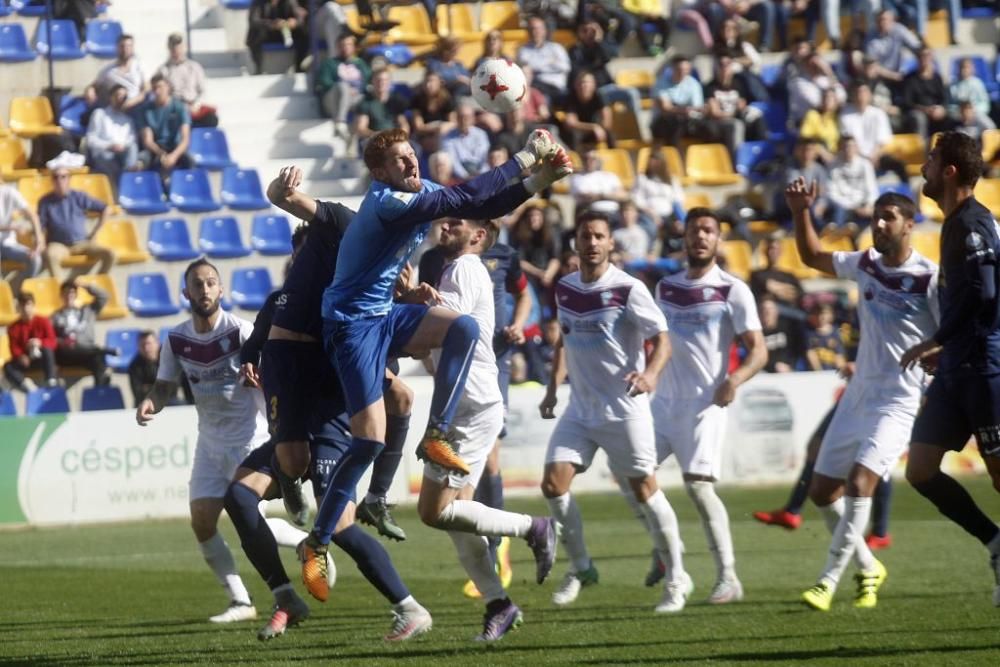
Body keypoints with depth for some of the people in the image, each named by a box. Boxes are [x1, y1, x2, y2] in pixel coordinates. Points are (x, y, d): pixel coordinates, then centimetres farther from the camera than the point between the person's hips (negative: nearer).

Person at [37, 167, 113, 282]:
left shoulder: (79, 197, 6)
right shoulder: (46, 202, 3)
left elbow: (104, 209, 12)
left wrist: (94, 233, 8)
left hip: (82, 243, 3)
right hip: (59, 245, -3)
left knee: (109, 254, -21)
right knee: (50, 255, -40)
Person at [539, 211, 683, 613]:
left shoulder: (628, 289, -11)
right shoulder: (565, 289, 6)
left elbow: (662, 339, -11)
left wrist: (650, 374, -30)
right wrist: (553, 388, 14)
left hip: (624, 409, -5)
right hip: (580, 408, 5)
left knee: (643, 490, -1)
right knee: (553, 482, -8)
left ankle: (676, 577, 13)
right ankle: (580, 567, 10)